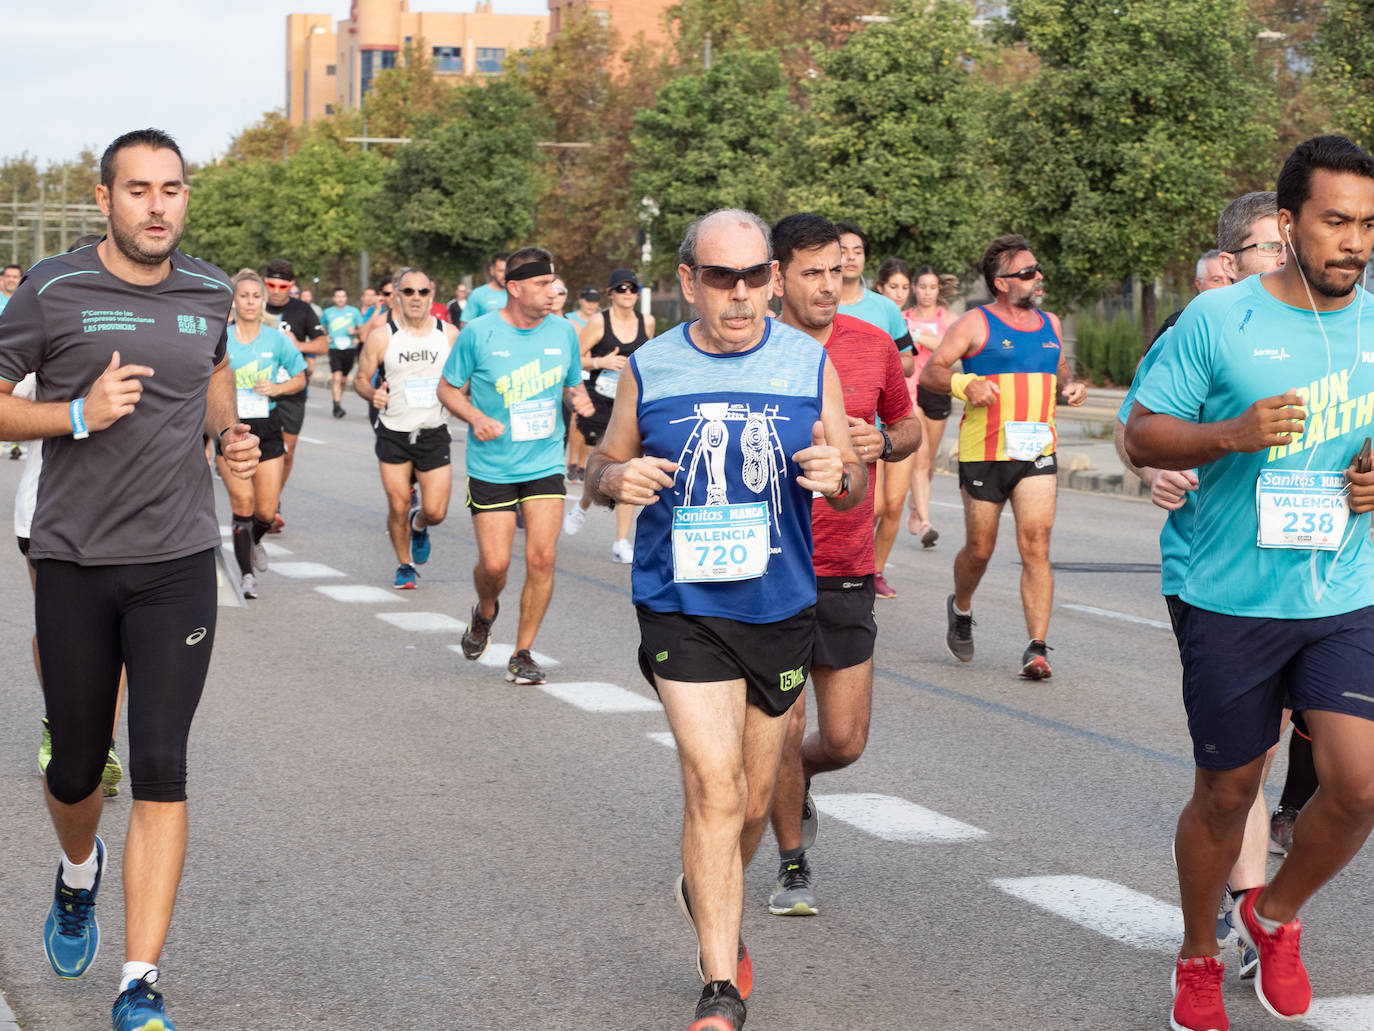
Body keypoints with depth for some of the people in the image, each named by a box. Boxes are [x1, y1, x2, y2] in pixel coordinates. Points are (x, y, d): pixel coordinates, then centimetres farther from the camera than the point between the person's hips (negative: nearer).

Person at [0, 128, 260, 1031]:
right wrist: (81, 414, -19)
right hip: (74, 560, -1)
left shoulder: (210, 294, 5)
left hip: (177, 561, 1)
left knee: (160, 766, -8)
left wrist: (230, 434, 7)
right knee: (77, 765, 11)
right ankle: (80, 873, 47)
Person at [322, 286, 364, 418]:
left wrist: (355, 331, -10)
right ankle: (337, 406, -19)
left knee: (343, 380, 10)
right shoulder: (327, 312, 9)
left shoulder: (354, 311, 7)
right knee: (336, 377, -17)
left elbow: (362, 329, 11)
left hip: (349, 348, 1)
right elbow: (322, 329, 22)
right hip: (334, 349, -1)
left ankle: (338, 402, 29)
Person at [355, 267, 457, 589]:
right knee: (398, 507, -1)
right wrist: (372, 394, -17)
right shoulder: (382, 337, -4)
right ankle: (404, 566, 23)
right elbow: (361, 378, 4)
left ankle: (419, 526, 33)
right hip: (393, 433, -1)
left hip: (434, 433, 1)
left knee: (435, 511, -5)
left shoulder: (449, 334, 1)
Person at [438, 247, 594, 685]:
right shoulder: (478, 333, -8)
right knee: (494, 564, -3)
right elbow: (448, 388, 2)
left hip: (545, 464, 2)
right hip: (491, 466, -2)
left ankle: (523, 653, 8)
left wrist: (580, 397, -7)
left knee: (542, 557, -8)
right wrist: (476, 417, -16)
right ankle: (485, 613, 33)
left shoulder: (563, 332, 2)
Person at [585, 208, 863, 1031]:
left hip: (782, 607, 2)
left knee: (756, 796, 15)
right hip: (683, 608, -2)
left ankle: (709, 896, 46)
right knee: (714, 787, -13)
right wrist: (617, 478, -14)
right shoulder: (650, 370, -1)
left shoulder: (811, 364, 0)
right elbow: (601, 468, 10)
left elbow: (857, 487, 4)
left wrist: (838, 473, -20)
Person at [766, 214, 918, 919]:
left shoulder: (873, 346, 2)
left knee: (844, 741, 4)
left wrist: (882, 444, -5)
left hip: (847, 573, 3)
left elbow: (908, 425, 17)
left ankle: (790, 780, 40)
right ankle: (792, 865, 23)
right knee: (784, 731, 0)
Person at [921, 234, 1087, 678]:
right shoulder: (976, 324, -3)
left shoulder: (1050, 324, 14)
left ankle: (1037, 649, -11)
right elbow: (930, 372, -4)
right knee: (980, 549, 8)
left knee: (1036, 546, -10)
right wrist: (965, 385, -23)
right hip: (984, 453, -3)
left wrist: (1070, 384, 7)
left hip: (1037, 454, 3)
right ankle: (961, 609, 40)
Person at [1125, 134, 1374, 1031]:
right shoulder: (1219, 318, -6)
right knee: (1227, 794, 9)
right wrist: (1233, 434, -21)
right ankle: (1199, 958, 33)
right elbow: (1143, 435, -4)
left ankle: (1277, 917, 21)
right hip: (1233, 600, -2)